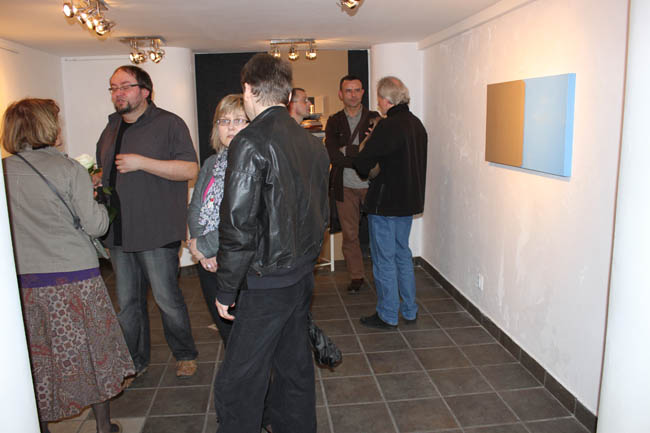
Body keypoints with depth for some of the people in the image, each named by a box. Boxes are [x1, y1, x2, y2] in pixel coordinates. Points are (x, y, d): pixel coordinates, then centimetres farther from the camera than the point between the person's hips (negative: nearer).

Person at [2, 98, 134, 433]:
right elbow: (95, 225, -10)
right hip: (74, 279, -2)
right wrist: (98, 203, 9)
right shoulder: (69, 169, -10)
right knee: (90, 351, 13)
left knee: (36, 359, 15)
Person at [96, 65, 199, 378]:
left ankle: (185, 355, 24)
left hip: (157, 232, -6)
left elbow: (190, 169, -16)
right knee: (127, 302, 13)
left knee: (167, 299, 2)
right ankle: (135, 361, 29)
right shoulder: (111, 128, 16)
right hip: (118, 232, 7)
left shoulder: (169, 124, -6)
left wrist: (141, 162, -19)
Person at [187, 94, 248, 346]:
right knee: (227, 334, 19)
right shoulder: (211, 164, 12)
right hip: (210, 267, 7)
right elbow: (195, 210, 8)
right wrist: (202, 253, -8)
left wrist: (204, 246, -12)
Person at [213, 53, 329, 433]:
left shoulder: (250, 143, -16)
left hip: (268, 283, -8)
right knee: (294, 366, 21)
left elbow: (239, 226, -19)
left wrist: (226, 291, -9)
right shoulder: (313, 143, 7)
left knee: (237, 385, 3)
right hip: (303, 274, 8)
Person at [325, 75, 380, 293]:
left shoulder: (374, 118, 4)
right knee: (350, 234, 6)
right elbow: (332, 155, -7)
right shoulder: (334, 122, 7)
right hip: (345, 187, 2)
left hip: (371, 185, -1)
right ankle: (356, 277, 19)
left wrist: (348, 151, -14)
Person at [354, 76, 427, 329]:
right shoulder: (417, 124, 8)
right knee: (402, 254, 19)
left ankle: (387, 316, 15)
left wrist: (368, 172, 3)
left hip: (385, 203, -8)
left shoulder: (388, 126, -19)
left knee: (384, 260, 4)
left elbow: (362, 163, -18)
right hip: (409, 200, 8)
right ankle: (410, 311, 28)